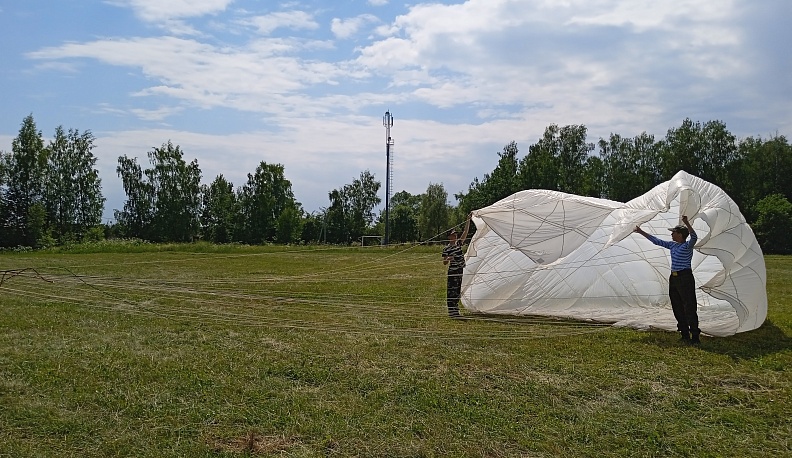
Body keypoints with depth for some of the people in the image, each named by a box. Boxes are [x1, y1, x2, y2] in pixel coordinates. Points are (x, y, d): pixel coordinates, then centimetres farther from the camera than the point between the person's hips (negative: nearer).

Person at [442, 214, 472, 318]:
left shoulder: (458, 243, 9)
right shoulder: (446, 248, -7)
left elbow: (465, 232, 2)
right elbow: (444, 263, -5)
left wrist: (468, 221, -5)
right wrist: (448, 259, -28)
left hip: (460, 271, 7)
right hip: (452, 272, -7)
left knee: (457, 291, 12)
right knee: (451, 291, -4)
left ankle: (455, 310, 20)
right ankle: (451, 311, 0)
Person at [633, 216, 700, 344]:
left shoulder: (687, 246, -10)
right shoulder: (672, 245, 13)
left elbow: (694, 237, -31)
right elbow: (657, 241, 21)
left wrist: (687, 223, -44)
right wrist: (642, 232, 23)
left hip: (685, 278, -9)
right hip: (673, 278, 9)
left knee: (689, 308, -8)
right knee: (677, 308, 10)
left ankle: (695, 337, -5)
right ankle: (685, 335, 18)